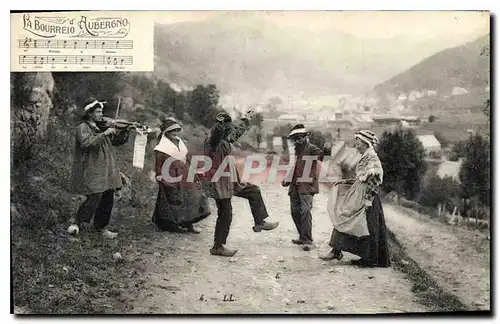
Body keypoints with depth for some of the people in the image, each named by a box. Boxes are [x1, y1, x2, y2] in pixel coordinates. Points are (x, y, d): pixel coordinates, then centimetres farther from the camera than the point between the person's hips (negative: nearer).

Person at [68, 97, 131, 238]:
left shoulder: (102, 127, 14)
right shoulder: (82, 128, -7)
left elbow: (117, 141, 17)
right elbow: (86, 143, -25)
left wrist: (126, 131, 1)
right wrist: (104, 134, -27)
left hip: (105, 170, 7)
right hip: (91, 171, -7)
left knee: (107, 198, 9)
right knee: (94, 197, -15)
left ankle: (101, 227, 24)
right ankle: (78, 224, 1)